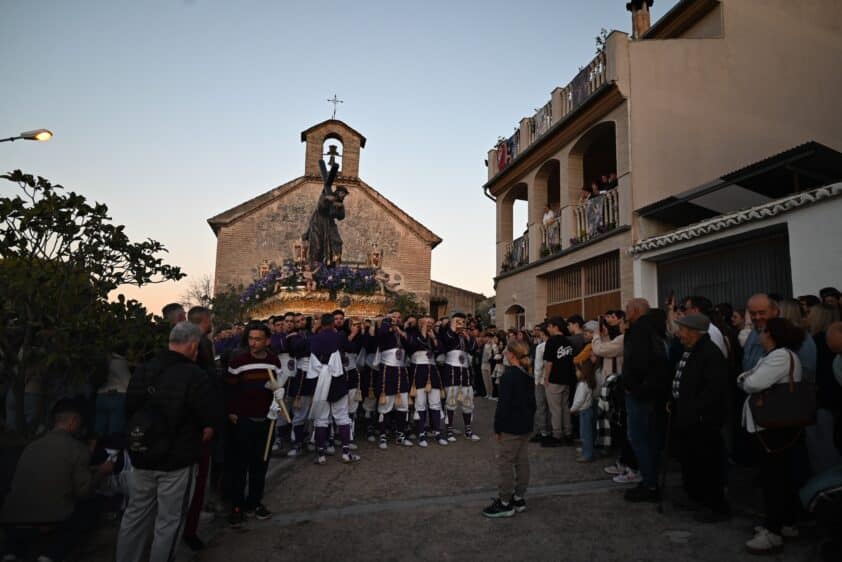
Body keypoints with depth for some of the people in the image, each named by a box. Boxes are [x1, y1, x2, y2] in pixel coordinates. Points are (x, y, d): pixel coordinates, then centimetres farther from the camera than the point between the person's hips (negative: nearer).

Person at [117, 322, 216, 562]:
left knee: (135, 516, 20)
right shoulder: (194, 376, -18)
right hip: (177, 461, -6)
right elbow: (209, 428, -17)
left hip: (141, 457, 6)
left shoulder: (142, 371, -1)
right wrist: (190, 445, 2)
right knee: (168, 522, 9)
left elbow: (129, 413, 8)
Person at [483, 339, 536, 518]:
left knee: (505, 463, -1)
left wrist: (497, 428, -12)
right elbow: (532, 401, 15)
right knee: (522, 462, 14)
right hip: (525, 426, 9)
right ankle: (519, 499, 24)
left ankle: (505, 503, 5)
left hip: (511, 427, -9)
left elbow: (503, 404, -19)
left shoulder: (509, 375, -19)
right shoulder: (528, 375, 7)